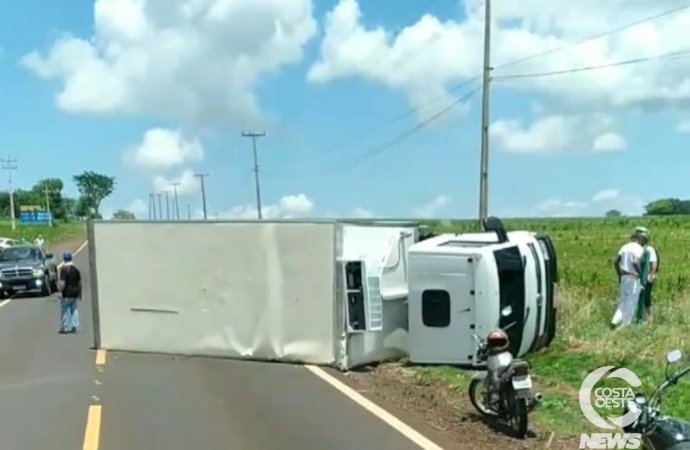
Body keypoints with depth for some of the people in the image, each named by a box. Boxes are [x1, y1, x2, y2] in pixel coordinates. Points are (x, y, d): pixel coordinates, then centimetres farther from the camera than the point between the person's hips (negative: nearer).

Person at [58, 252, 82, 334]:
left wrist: (60, 291, -11)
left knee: (65, 311, 4)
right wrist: (79, 292, 22)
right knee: (74, 310, 11)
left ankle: (65, 328, 9)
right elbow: (79, 282, 13)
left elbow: (62, 283, -20)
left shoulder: (64, 269, -14)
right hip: (75, 293, 6)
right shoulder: (76, 269, 7)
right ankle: (75, 327, 11)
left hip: (66, 294, -6)